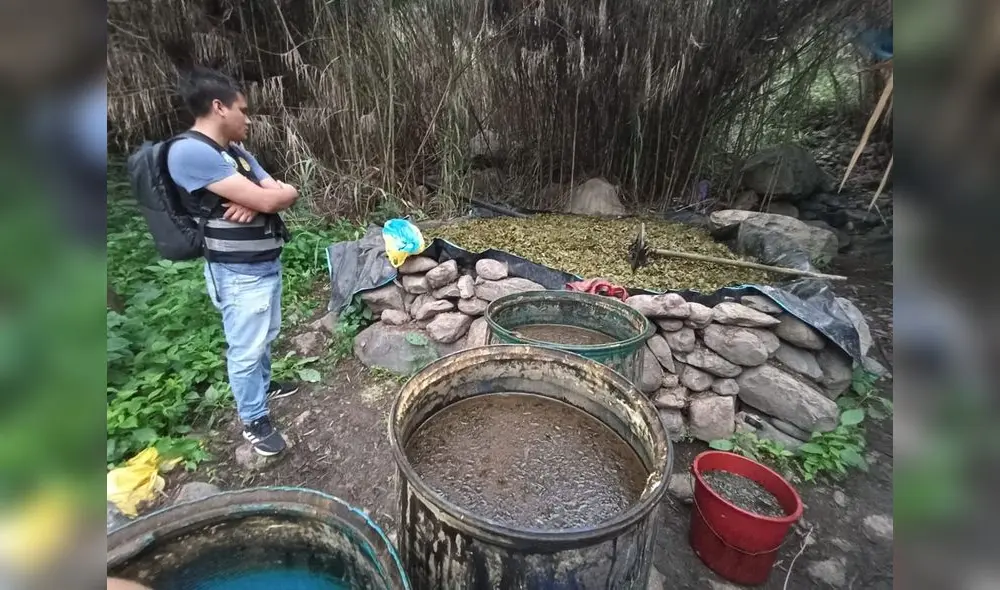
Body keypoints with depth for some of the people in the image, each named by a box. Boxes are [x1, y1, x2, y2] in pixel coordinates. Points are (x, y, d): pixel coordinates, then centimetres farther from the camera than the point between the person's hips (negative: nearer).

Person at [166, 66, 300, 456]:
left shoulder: (238, 153, 10)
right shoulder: (189, 151, -20)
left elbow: (283, 196, 4)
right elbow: (270, 199, -25)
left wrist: (257, 199, -16)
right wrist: (271, 194, -3)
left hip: (267, 262, 9)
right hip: (238, 273, -9)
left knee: (265, 337, 24)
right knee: (245, 349, 6)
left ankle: (263, 386, 46)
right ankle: (253, 421, 23)